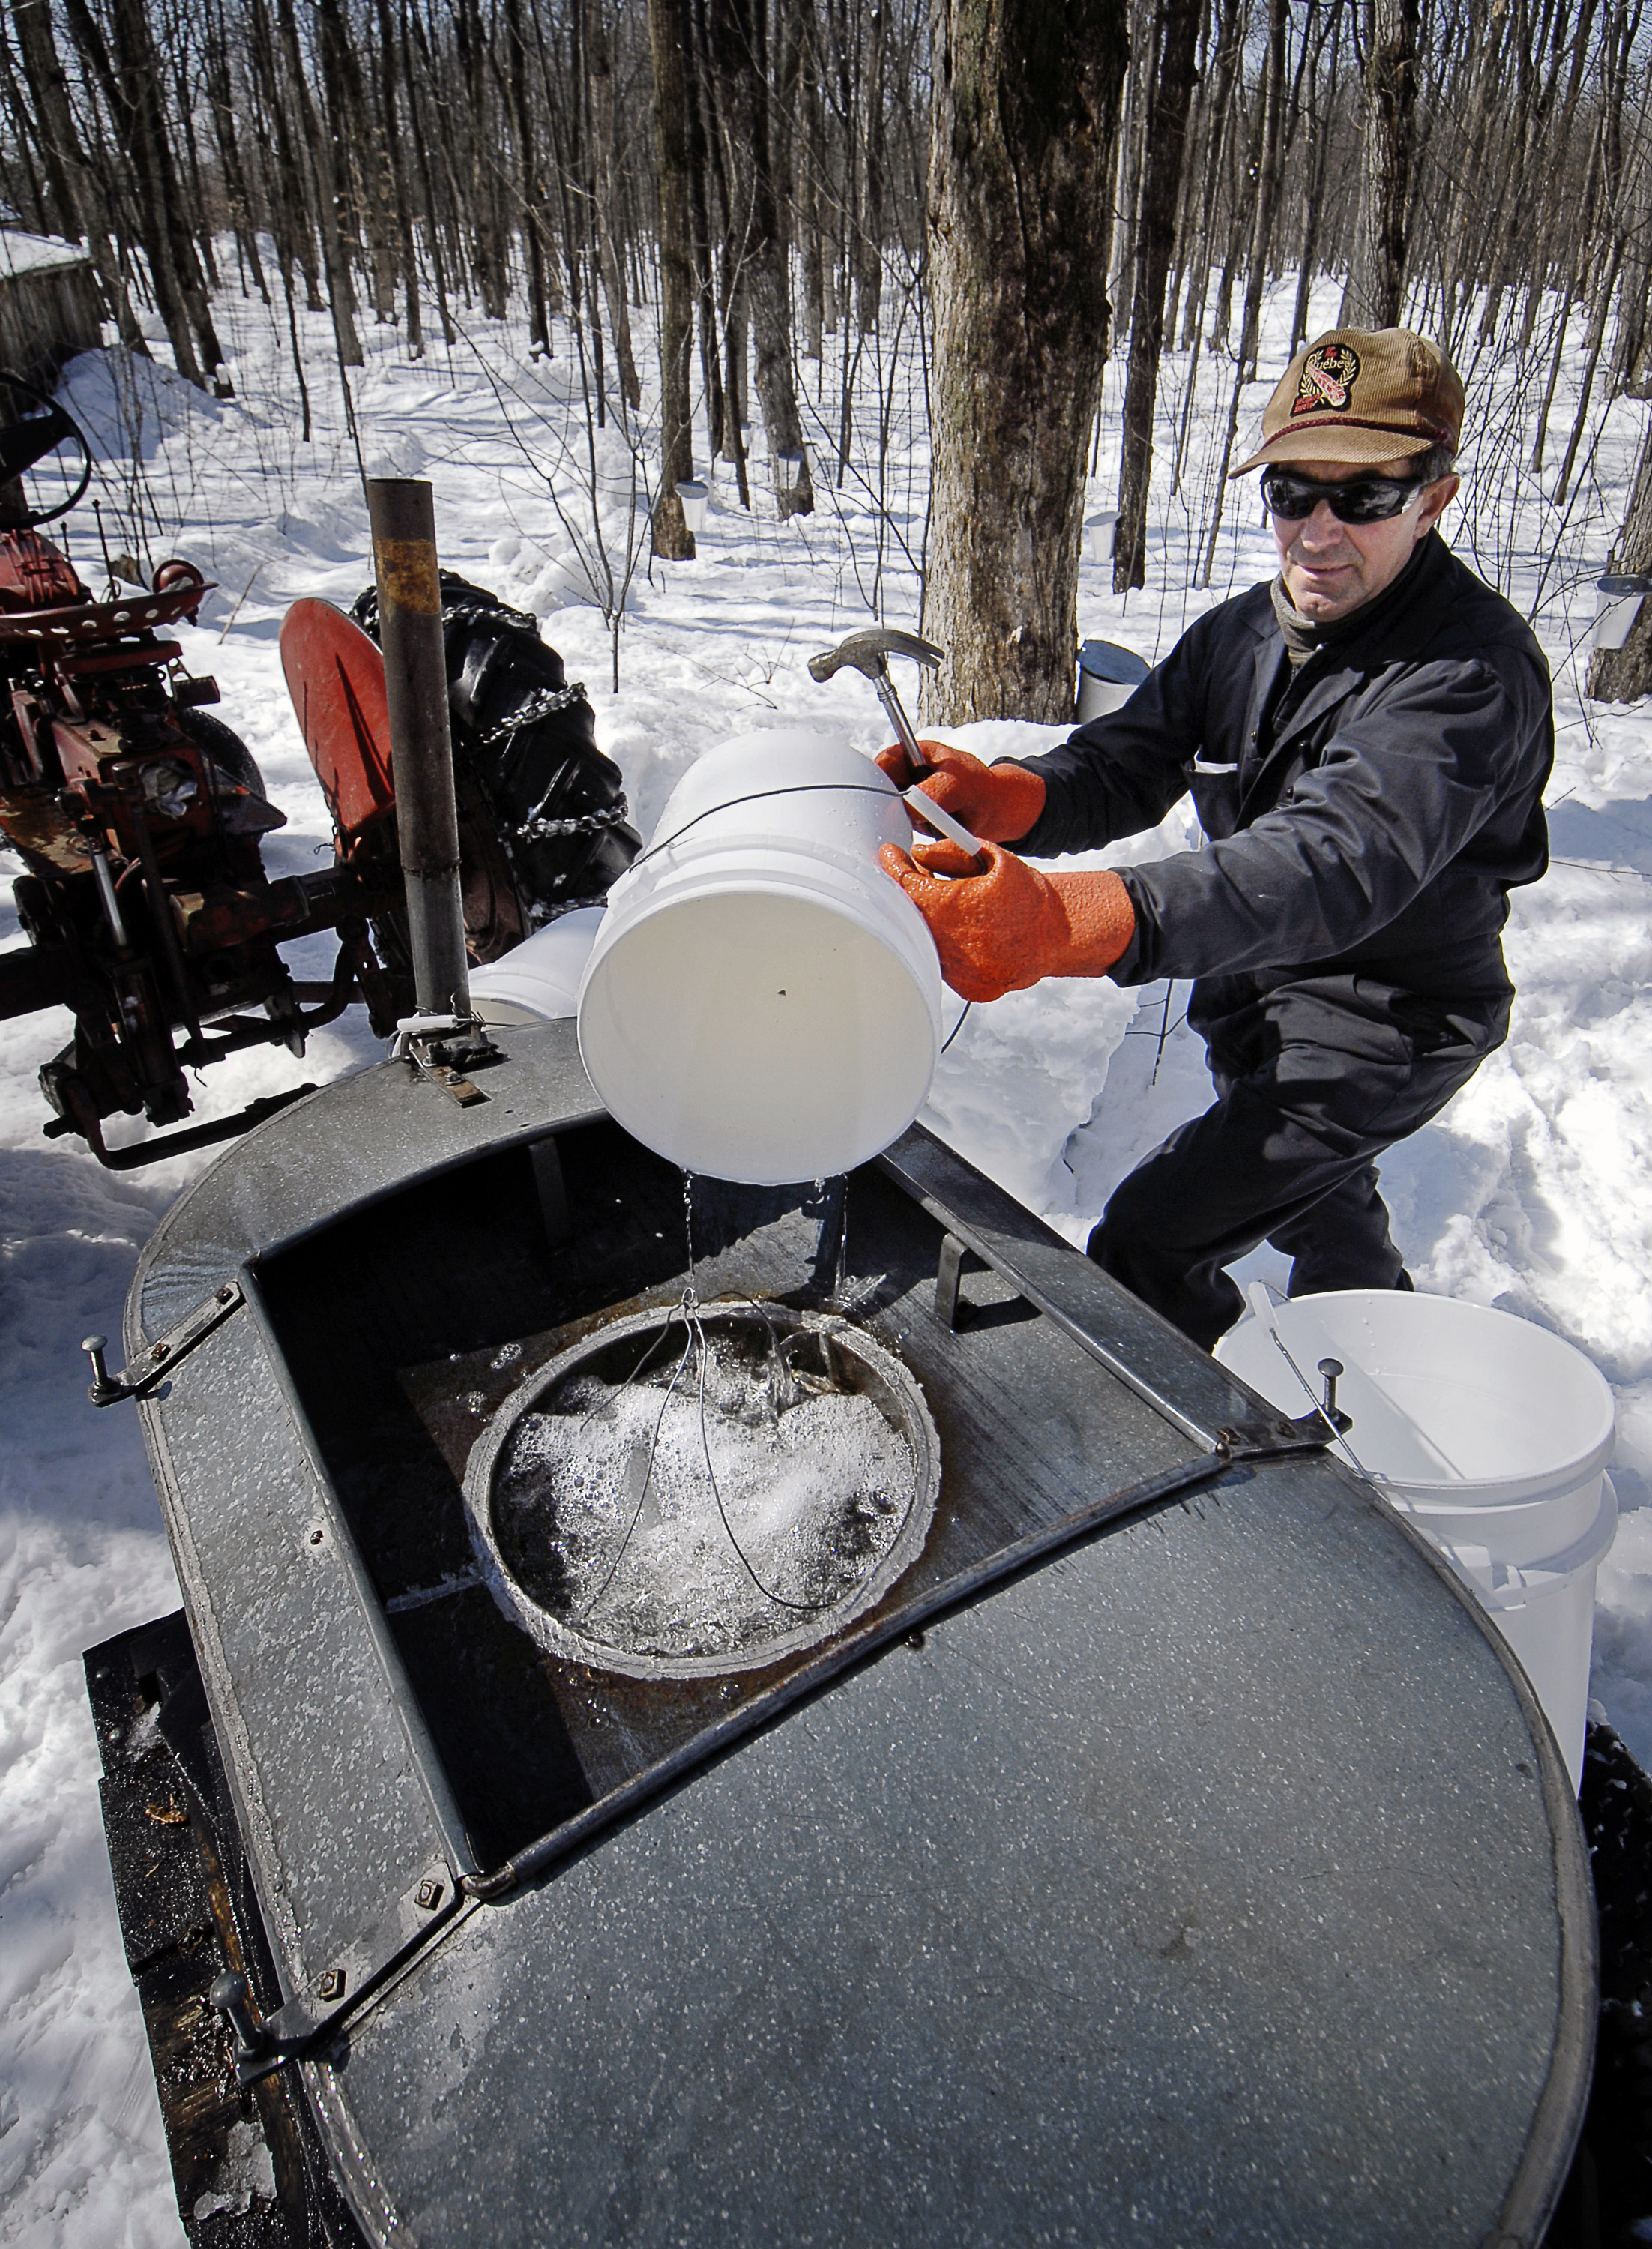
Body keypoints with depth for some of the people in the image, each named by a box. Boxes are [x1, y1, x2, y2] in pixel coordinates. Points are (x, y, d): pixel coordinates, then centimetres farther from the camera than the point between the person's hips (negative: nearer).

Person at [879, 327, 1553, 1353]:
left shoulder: (1472, 672, -29)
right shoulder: (1242, 633, -3)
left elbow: (1335, 862, -45)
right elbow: (1125, 763, -12)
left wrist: (1060, 924, -61)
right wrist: (1004, 795, -38)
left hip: (1381, 1028, -8)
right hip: (1258, 1000, 8)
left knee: (1144, 1248, -15)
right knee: (1313, 1202, 32)